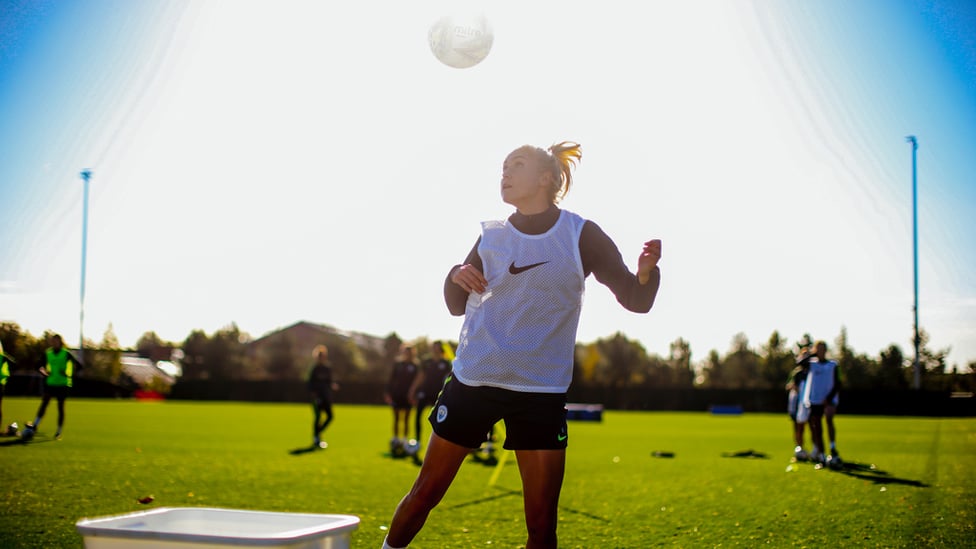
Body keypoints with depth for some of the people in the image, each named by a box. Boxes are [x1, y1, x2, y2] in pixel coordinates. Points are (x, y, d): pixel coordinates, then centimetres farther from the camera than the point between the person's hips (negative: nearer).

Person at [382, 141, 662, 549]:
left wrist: (646, 270, -26)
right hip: (473, 378, 2)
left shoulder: (580, 236, -2)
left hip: (541, 390, -2)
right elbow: (457, 306, 16)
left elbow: (636, 300, -4)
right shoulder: (490, 236, 7)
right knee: (426, 492, 5)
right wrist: (456, 277, -7)